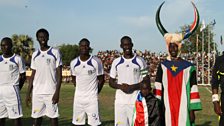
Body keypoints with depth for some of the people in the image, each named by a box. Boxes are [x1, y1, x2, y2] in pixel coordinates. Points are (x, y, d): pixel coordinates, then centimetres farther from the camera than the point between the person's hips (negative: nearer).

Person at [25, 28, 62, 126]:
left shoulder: (55, 52, -2)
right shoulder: (35, 55, 11)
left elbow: (59, 74, -5)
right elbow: (33, 75, 13)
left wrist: (57, 92, -13)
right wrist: (28, 93, 8)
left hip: (51, 92, -4)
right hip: (37, 92, 4)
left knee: (53, 117, 1)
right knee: (36, 118, 6)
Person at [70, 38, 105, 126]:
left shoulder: (96, 61, -8)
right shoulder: (73, 63, 2)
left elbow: (101, 79, 1)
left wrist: (95, 92, 4)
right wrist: (80, 89, 11)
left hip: (92, 98, -3)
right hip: (78, 97, 3)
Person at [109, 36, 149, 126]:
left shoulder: (140, 61, 3)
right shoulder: (116, 62, 9)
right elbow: (111, 82, 11)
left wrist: (133, 87, -14)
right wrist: (120, 86, -9)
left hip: (136, 101, -2)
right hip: (120, 101, 2)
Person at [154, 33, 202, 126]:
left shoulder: (189, 67, 3)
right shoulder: (162, 66, 6)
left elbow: (193, 90, 1)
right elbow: (158, 87, 4)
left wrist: (192, 110, -2)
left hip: (184, 109, -1)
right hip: (167, 109, 1)